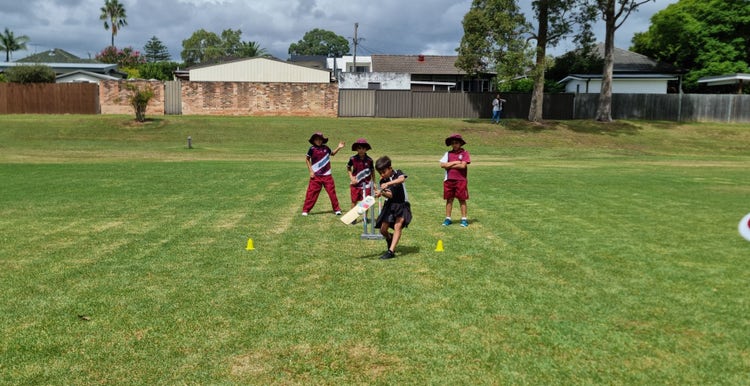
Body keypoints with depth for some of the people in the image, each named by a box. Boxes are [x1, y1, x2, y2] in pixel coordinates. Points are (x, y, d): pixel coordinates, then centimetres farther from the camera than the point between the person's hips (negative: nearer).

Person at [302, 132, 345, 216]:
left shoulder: (326, 148, 5)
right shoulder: (312, 149, -4)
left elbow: (332, 153, 24)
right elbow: (307, 159, 4)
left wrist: (339, 148, 10)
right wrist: (311, 171, -3)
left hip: (327, 175, 3)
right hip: (316, 176, -3)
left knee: (332, 192, 4)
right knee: (312, 192, -2)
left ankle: (337, 209, 14)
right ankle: (305, 210, 7)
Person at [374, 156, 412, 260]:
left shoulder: (398, 173, -8)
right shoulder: (383, 181, -3)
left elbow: (402, 179, -35)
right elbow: (390, 195, -16)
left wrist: (388, 183, -45)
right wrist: (382, 193, -38)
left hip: (402, 205, -4)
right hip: (390, 205, 4)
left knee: (398, 226, -21)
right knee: (383, 230, 2)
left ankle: (391, 251, -25)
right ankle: (390, 238, 37)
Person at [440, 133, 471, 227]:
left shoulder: (464, 153, -1)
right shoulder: (448, 153, 9)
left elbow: (463, 165, -12)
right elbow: (442, 164, -1)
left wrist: (449, 165, -4)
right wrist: (455, 163, -8)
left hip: (461, 180, -3)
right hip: (449, 180, 3)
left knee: (462, 199, 3)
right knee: (449, 199, 8)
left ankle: (464, 219, 9)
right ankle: (448, 218, 15)